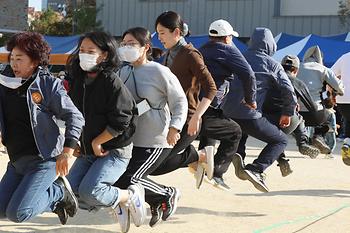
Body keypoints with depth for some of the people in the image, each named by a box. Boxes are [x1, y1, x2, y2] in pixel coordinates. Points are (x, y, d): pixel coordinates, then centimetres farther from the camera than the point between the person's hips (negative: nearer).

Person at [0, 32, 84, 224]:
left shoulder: (48, 84, -10)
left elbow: (75, 117, -12)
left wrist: (66, 152, -20)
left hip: (44, 160, -7)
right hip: (16, 161, 7)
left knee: (17, 213, -15)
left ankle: (59, 193, 10)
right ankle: (55, 200, 22)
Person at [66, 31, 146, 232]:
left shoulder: (112, 82, -16)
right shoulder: (78, 81, 7)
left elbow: (120, 122, -19)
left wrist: (97, 142, -11)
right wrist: (75, 142, 7)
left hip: (114, 150, -8)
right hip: (87, 150, 8)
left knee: (88, 191, -22)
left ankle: (131, 196, 5)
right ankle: (117, 205, 16)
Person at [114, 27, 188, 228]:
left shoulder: (159, 72, -11)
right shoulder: (123, 72, 8)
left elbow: (180, 101, -8)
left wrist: (174, 128, -19)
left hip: (156, 141, -8)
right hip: (130, 140, 8)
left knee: (128, 181, -14)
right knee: (114, 177, 6)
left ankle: (168, 195, 12)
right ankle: (156, 204, 27)